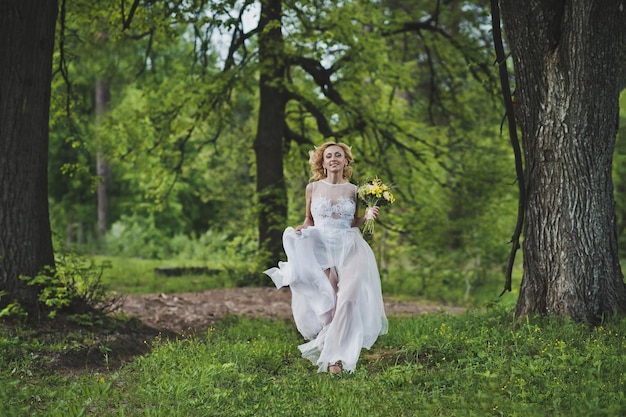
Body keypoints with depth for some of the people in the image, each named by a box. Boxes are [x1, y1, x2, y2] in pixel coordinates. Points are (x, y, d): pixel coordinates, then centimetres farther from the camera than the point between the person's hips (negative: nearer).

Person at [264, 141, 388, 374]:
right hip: (320, 249, 0)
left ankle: (333, 353, -11)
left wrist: (367, 217, -5)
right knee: (327, 300, -15)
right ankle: (333, 355, -2)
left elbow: (353, 223, 15)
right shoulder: (313, 188, 7)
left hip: (349, 250, 0)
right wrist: (301, 230, -6)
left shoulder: (353, 190, 7)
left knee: (348, 298, -18)